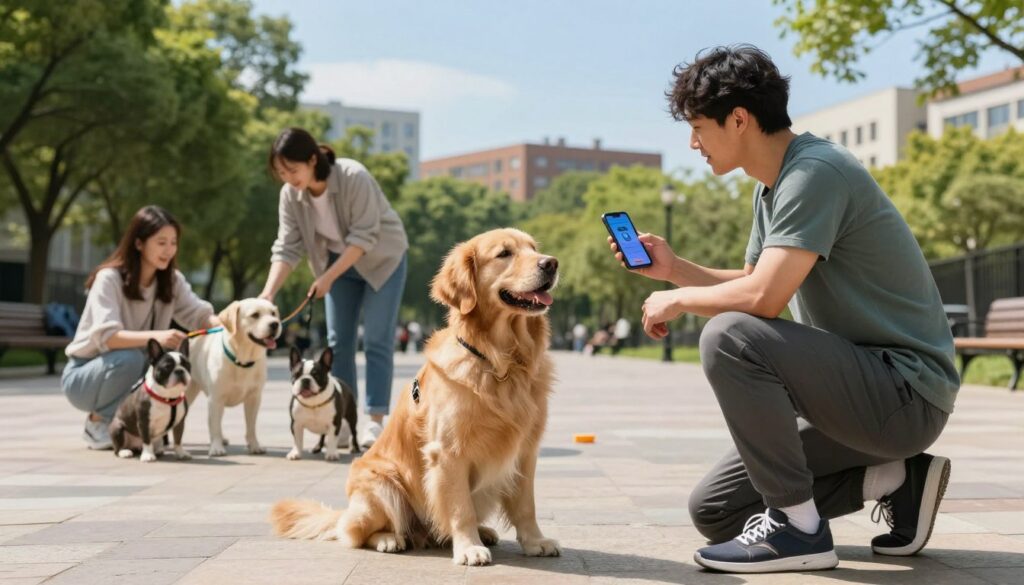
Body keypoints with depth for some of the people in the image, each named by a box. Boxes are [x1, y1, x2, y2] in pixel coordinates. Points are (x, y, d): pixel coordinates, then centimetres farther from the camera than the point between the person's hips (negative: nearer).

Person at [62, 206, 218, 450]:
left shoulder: (172, 280, -2)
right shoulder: (109, 278, -20)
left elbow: (200, 315, -14)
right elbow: (106, 336, -33)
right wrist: (155, 336, -49)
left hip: (123, 374, 5)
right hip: (83, 375, -5)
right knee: (129, 358, -36)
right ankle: (98, 423, -10)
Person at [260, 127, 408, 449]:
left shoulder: (354, 177, -31)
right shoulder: (290, 195, -16)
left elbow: (363, 237, -29)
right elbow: (287, 247, -16)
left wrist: (327, 278, -31)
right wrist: (268, 293, -29)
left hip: (381, 258, -5)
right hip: (339, 261, 5)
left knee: (377, 341, -8)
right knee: (338, 341, 2)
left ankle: (375, 421, -5)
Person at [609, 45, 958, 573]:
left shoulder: (815, 172, -19)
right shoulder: (772, 188, 11)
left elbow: (764, 298, -28)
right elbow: (751, 286, 18)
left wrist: (677, 301, -12)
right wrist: (673, 268, 6)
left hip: (906, 394, -10)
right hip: (863, 389, 10)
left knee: (728, 337, -28)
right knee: (712, 510, 7)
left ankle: (797, 527, -15)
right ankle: (893, 478, 9)